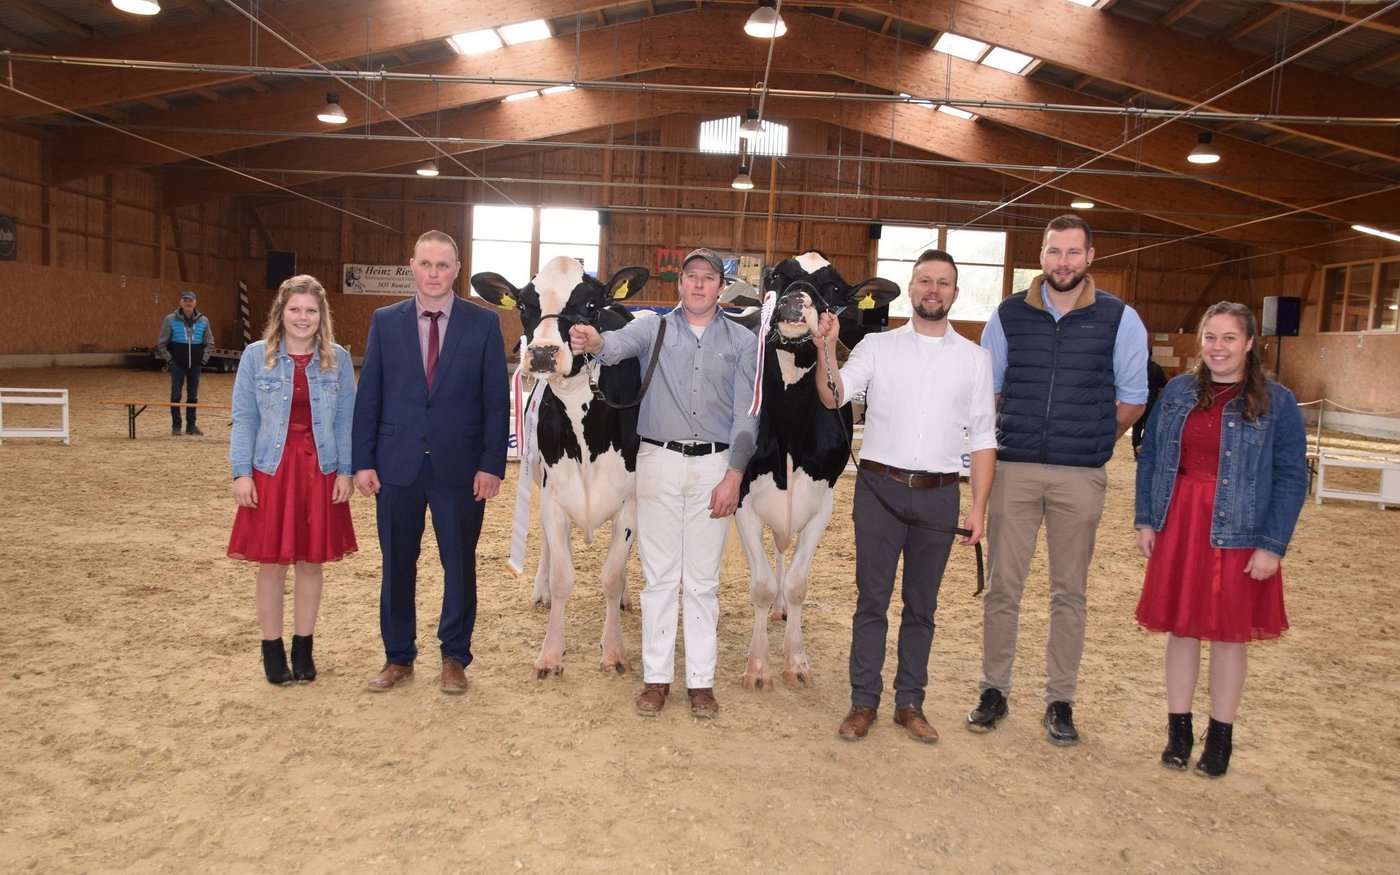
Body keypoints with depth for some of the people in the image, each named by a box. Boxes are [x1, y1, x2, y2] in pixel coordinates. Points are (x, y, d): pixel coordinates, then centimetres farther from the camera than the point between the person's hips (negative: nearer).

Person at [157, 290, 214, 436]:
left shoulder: (203, 321, 3)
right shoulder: (171, 320, -3)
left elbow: (209, 343, 13)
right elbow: (161, 344, 2)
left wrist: (203, 360, 4)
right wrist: (169, 359, -4)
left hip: (195, 365, 2)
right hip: (177, 365, -2)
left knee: (193, 397, 6)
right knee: (175, 396, -1)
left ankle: (191, 425, 14)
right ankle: (176, 426, 7)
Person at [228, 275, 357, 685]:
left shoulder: (338, 359, 2)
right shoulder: (256, 356, 0)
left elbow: (345, 420, 3)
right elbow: (244, 419, 0)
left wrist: (345, 472, -3)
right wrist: (241, 473, -6)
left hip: (321, 472, 1)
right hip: (271, 471, -1)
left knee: (312, 562, 9)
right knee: (271, 564, 6)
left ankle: (303, 647, 24)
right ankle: (272, 649, 20)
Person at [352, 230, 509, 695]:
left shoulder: (484, 323, -1)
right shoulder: (385, 321, 4)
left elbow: (496, 399, -3)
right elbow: (369, 395, 4)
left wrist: (492, 464, -9)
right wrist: (363, 461, -1)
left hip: (460, 466, -1)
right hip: (397, 464, 2)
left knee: (459, 565, 9)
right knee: (396, 565, 11)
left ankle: (454, 658, 25)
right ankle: (398, 657, 27)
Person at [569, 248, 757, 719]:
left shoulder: (743, 342, 6)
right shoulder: (654, 327, 5)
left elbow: (746, 414, 2)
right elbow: (621, 343, -17)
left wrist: (734, 475, -7)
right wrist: (596, 342, -41)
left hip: (715, 466, 0)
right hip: (659, 460, 0)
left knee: (703, 579, 7)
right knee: (659, 576, 6)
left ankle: (701, 680, 18)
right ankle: (656, 677, 17)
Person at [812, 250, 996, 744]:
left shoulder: (974, 358, 8)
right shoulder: (877, 347, 4)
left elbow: (982, 437, 7)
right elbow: (834, 397, -8)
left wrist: (979, 507, 2)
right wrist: (826, 350, -25)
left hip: (939, 495, 2)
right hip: (880, 487, -1)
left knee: (922, 606, 10)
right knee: (871, 599, 4)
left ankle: (910, 703, 22)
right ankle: (863, 702, 16)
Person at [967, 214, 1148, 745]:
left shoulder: (1119, 319, 1)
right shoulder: (1010, 314, 4)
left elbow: (1132, 399, 9)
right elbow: (986, 388, 13)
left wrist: (1091, 442, 9)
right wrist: (1002, 440, 8)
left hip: (1081, 477, 0)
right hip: (1013, 468, 1)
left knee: (1069, 592, 7)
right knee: (1002, 586, 4)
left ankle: (1060, 702, 19)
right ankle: (994, 691, 18)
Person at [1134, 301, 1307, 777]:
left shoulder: (1276, 403, -3)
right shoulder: (1177, 392, 6)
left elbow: (1292, 478, -4)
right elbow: (1149, 457, 9)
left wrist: (1272, 545, -10)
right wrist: (1145, 519, 3)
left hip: (1237, 535, -2)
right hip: (1178, 527, 3)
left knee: (1228, 634, 8)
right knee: (1180, 628, 9)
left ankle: (1220, 737, 23)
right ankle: (1178, 729, 23)